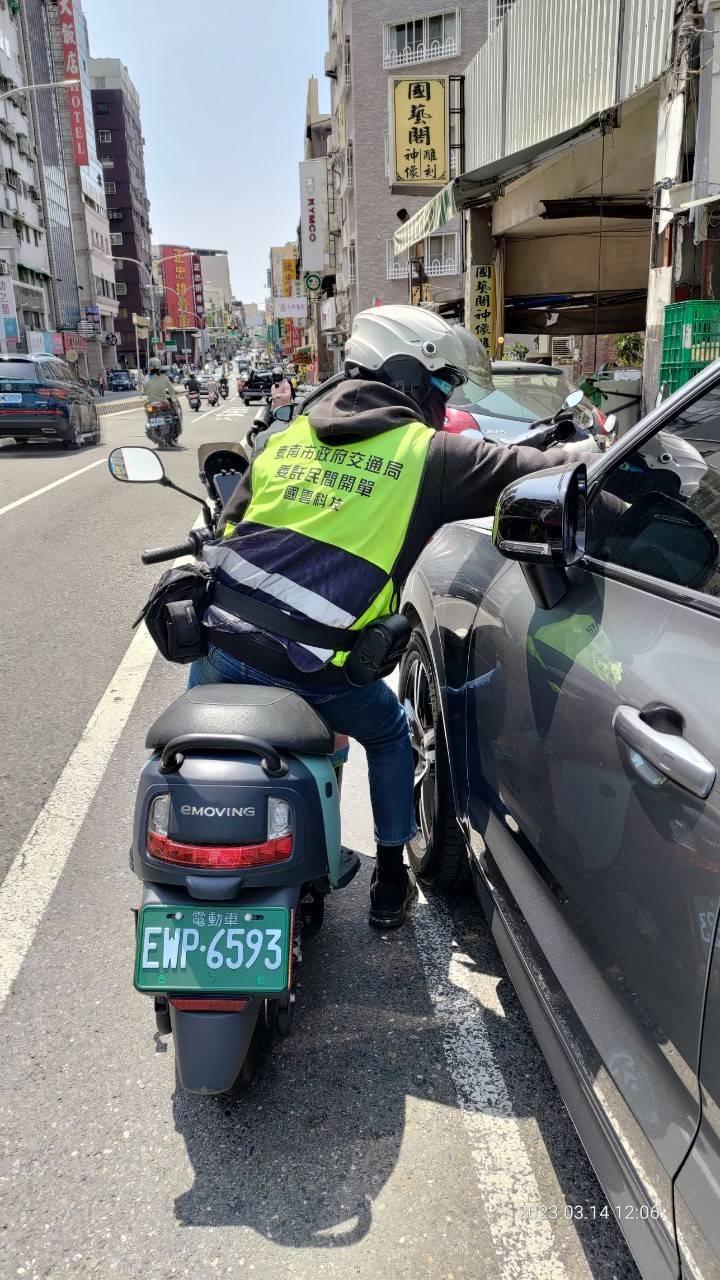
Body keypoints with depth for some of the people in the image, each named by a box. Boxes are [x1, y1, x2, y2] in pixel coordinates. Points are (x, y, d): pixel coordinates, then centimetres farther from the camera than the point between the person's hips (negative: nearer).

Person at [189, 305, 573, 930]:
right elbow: (532, 472, 0)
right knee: (390, 738, 25)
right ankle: (390, 883, 33)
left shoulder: (286, 438, 13)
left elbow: (226, 530, 18)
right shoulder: (430, 455, -2)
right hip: (314, 667, -3)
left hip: (223, 643, 4)